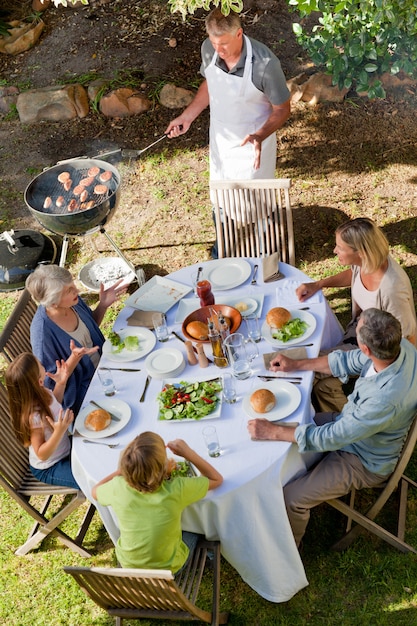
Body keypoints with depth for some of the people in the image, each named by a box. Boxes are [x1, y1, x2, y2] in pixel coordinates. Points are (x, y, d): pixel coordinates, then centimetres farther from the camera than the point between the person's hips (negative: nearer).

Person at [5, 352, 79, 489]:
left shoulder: (43, 393, -14)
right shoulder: (34, 417, -37)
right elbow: (42, 454, -26)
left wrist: (61, 384, -4)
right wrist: (59, 431, -42)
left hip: (64, 451, 8)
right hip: (48, 470, -8)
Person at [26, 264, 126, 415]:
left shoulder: (73, 302, -13)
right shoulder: (42, 331, -32)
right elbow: (52, 382, -22)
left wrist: (103, 305, -9)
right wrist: (75, 357, -37)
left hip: (102, 367, 7)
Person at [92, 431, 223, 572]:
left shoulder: (118, 488, -29)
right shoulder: (176, 490, -34)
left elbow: (95, 491, -3)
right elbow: (216, 479, -14)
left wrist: (123, 470, -6)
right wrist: (187, 452, -17)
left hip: (127, 565, 2)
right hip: (168, 567, -1)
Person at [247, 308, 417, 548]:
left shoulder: (386, 399, -43)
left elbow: (331, 437, -32)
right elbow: (348, 360, -1)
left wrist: (272, 431, -23)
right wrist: (297, 365, 1)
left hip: (364, 462, -8)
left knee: (290, 499, -8)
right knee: (295, 422, 14)